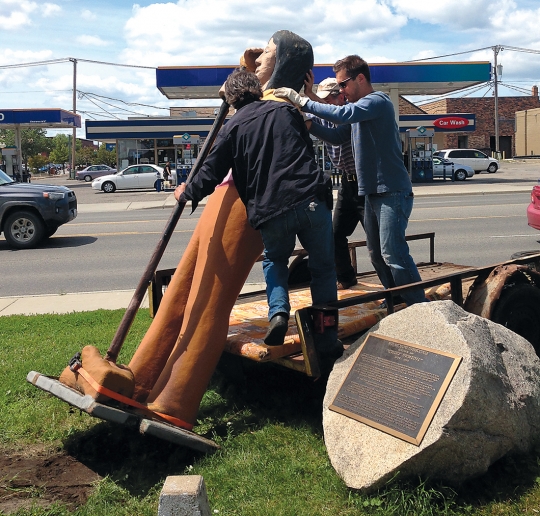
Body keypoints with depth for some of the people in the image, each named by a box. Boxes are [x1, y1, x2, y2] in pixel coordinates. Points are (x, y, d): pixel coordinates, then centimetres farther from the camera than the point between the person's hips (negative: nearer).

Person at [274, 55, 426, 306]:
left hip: (392, 191, -10)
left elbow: (343, 114, -29)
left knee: (392, 253, -14)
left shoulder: (378, 101, -13)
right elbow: (337, 136, 15)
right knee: (377, 254, 13)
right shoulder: (357, 106, 17)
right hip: (372, 191, 10)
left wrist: (303, 101, -25)